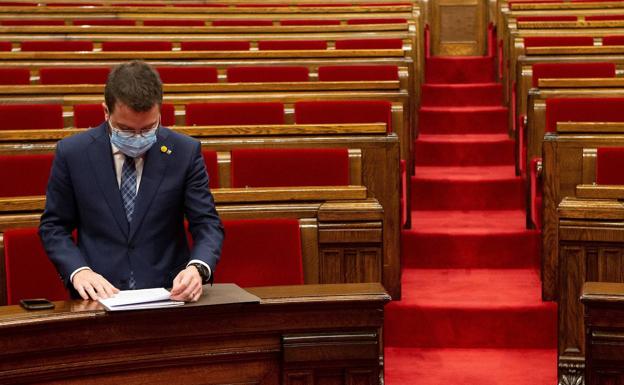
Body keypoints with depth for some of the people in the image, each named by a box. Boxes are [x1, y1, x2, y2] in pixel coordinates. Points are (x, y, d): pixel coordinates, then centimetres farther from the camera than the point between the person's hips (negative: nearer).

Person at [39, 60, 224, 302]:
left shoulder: (185, 152, -1)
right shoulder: (72, 153, -1)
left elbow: (207, 224, 2)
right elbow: (53, 226, 7)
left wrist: (198, 268, -20)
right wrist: (78, 271, -12)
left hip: (168, 296, 0)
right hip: (99, 295, 0)